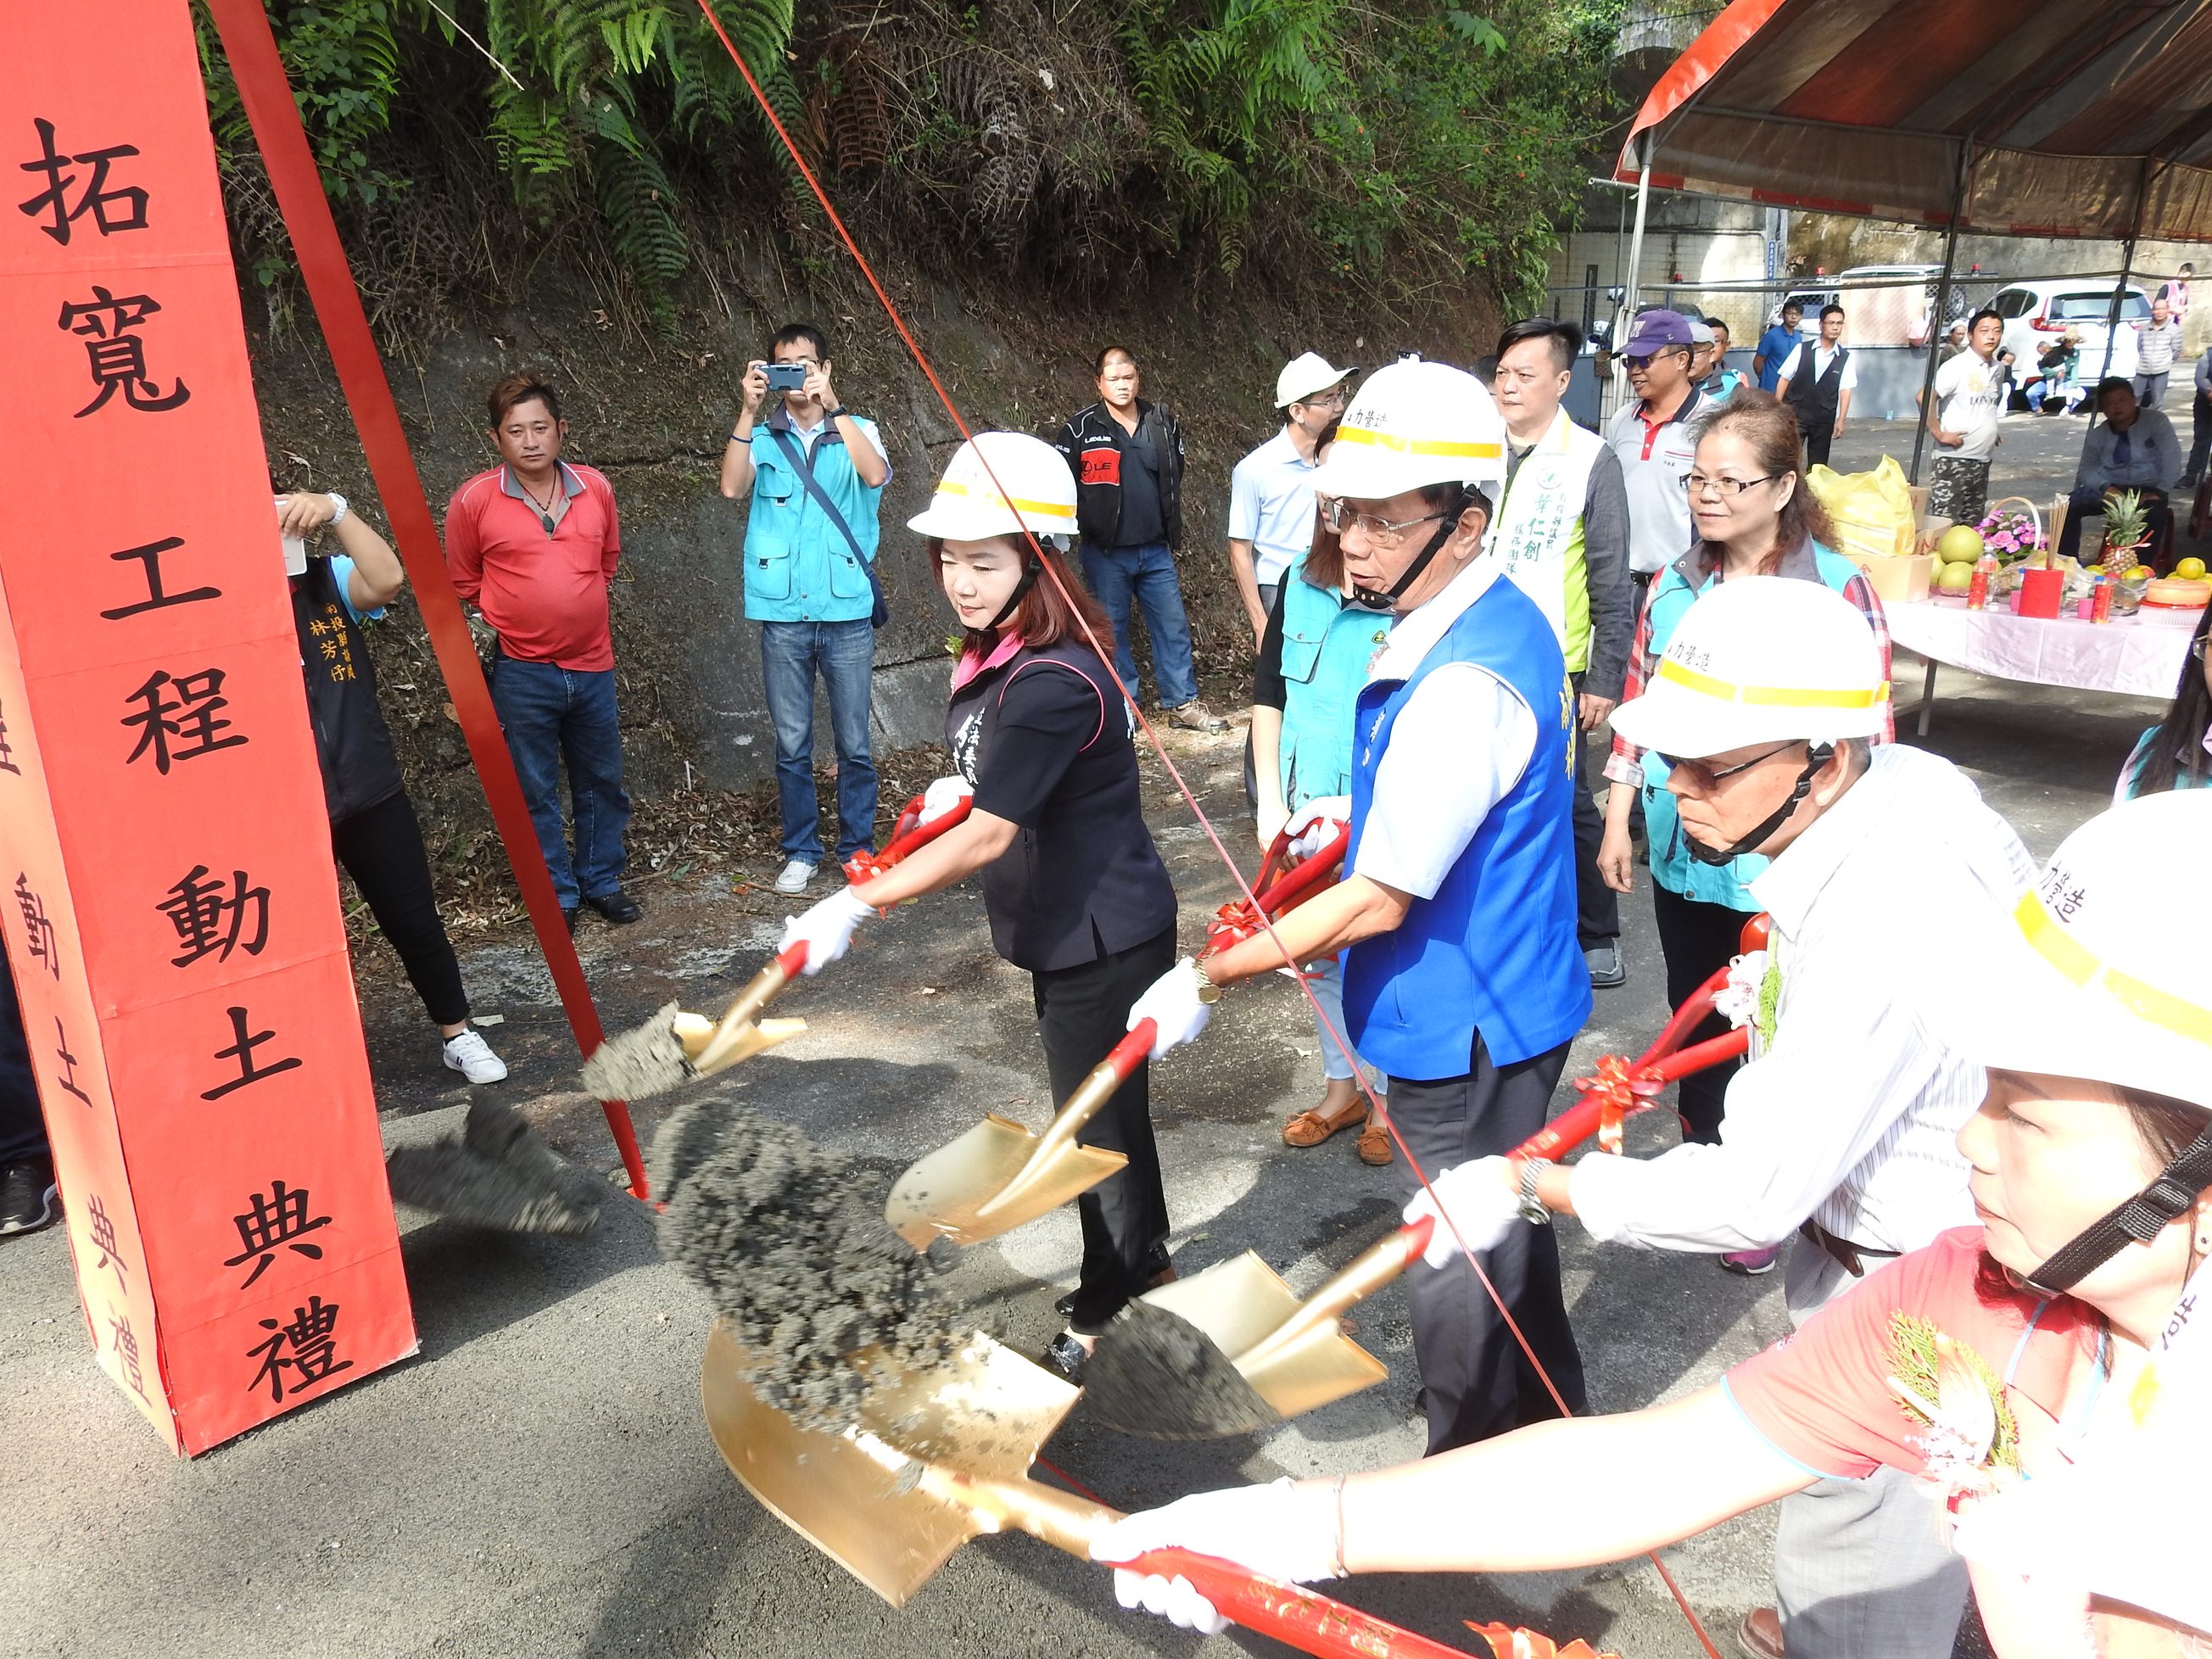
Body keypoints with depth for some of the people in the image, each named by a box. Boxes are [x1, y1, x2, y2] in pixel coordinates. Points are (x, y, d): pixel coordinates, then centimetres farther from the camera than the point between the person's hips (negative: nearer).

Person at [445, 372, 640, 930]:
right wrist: (509, 621, 8)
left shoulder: (596, 488, 1)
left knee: (601, 781, 14)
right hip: (522, 672, -3)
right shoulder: (473, 501, -8)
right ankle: (557, 897, 18)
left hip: (593, 664, 3)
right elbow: (462, 584, 6)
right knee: (537, 792, 5)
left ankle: (602, 881, 30)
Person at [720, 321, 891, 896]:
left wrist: (831, 405, -21)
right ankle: (800, 850, 19)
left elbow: (876, 475, -15)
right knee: (792, 745, 7)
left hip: (848, 611, 0)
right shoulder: (761, 436, 8)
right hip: (783, 613, 1)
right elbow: (733, 487, -12)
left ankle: (857, 848, 18)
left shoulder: (857, 431, 7)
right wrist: (748, 411, -19)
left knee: (854, 743, 5)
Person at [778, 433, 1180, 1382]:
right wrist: (967, 787, 4)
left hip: (1103, 938, -10)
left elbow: (987, 837, -30)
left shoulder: (1053, 681, -28)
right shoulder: (994, 659, 3)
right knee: (1102, 1106, 24)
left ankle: (1107, 1315, 26)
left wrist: (857, 905, -30)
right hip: (1066, 929, 10)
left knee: (1098, 1122, 6)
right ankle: (1147, 1267, 44)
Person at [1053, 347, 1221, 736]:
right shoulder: (1081, 427, -4)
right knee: (1112, 632, 4)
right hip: (1106, 552, -3)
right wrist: (1087, 522, -5)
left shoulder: (1162, 422, 7)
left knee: (1174, 626, 6)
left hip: (1155, 549, 3)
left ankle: (1182, 703, 16)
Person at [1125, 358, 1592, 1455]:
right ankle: (1550, 1434, 50)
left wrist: (1207, 980, -22)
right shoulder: (1495, 621, 3)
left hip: (1467, 1030, -10)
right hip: (1494, 1005, 10)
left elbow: (1378, 902, -28)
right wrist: (1365, 812, 7)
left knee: (1459, 1287, 9)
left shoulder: (1469, 680, -29)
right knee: (1501, 1239, 27)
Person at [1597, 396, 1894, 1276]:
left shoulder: (1839, 587, -12)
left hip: (1786, 866, -4)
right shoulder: (1675, 585, 3)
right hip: (1684, 854, 5)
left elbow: (1867, 731, -10)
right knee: (1694, 1022, 18)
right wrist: (1617, 825, 9)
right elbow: (1637, 706, 9)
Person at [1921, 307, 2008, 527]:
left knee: (1971, 527, 13)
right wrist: (1939, 434, -18)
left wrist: (1992, 432, 15)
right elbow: (1924, 398, -20)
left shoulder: (1998, 370, 12)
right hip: (1954, 459, -8)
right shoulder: (1957, 366, -11)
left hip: (1982, 460, 8)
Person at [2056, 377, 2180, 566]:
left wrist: (2159, 491, -21)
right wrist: (2105, 487, -17)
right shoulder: (2098, 434, 9)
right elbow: (2087, 469, 5)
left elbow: (2172, 458, -9)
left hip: (2147, 488, -3)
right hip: (2110, 488, 3)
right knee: (2069, 506, -22)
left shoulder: (2155, 421, -1)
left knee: (2154, 513, -37)